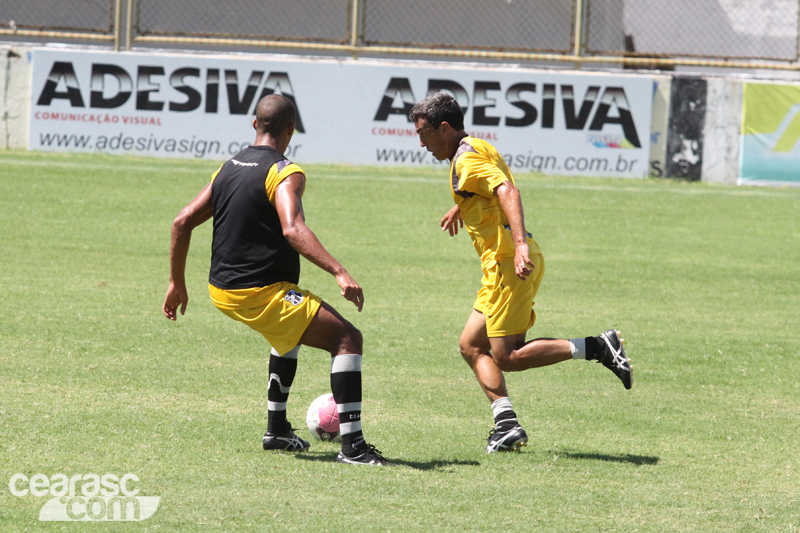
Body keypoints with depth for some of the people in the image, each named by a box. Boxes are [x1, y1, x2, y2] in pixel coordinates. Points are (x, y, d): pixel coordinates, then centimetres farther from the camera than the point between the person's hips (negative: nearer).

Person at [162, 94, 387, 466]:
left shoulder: (228, 168, 13)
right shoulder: (285, 173, -12)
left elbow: (183, 222, 14)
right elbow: (293, 229, -29)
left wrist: (177, 283, 21)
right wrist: (339, 272, -35)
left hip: (222, 291, 9)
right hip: (261, 293, -9)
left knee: (292, 330, 35)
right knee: (346, 338, -10)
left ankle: (277, 429, 35)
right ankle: (352, 445, -19)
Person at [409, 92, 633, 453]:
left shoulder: (468, 161, -13)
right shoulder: (479, 148, 18)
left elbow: (508, 191, -30)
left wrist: (520, 244, -42)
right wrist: (461, 208, 53)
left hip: (509, 265, -10)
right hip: (506, 265, 10)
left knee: (507, 358, -11)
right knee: (471, 345, 9)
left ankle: (596, 347, -13)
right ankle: (506, 424, 0)